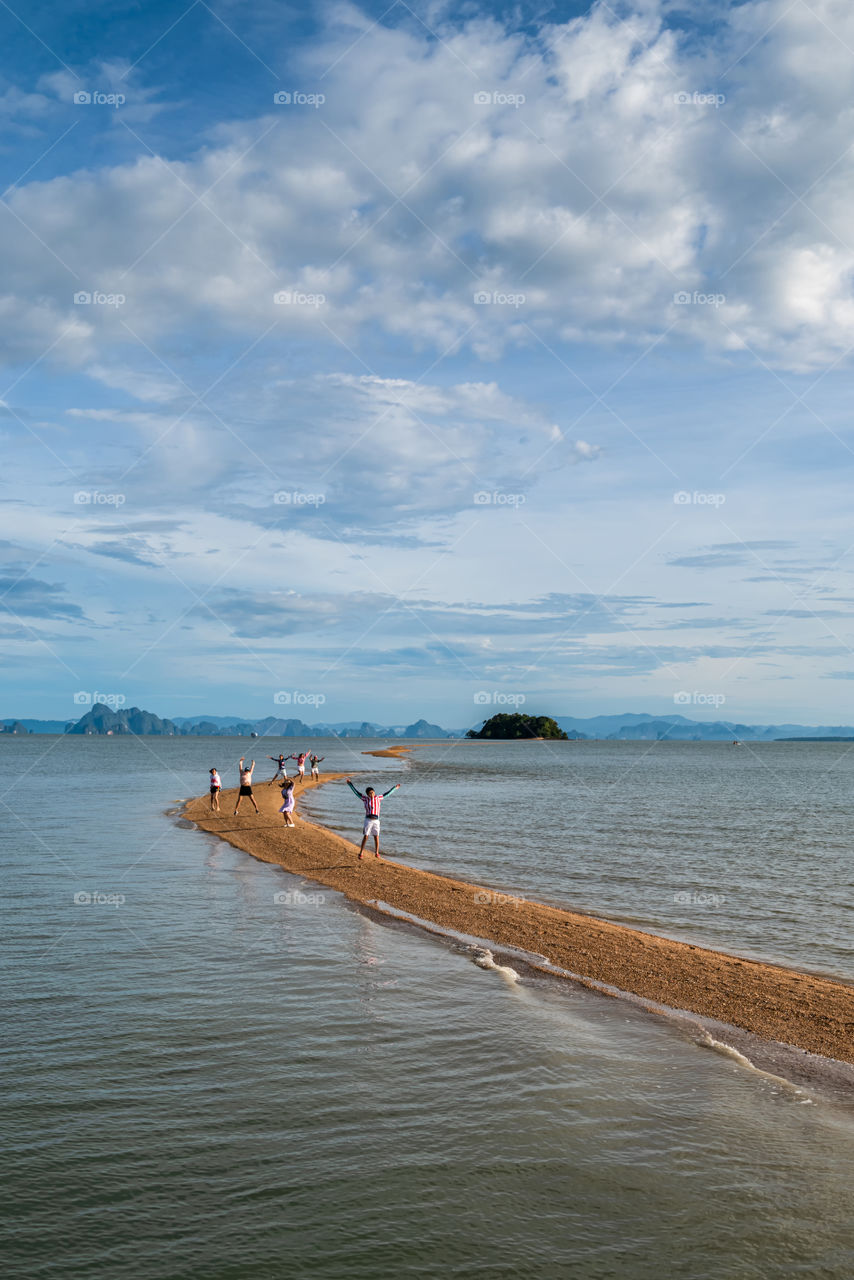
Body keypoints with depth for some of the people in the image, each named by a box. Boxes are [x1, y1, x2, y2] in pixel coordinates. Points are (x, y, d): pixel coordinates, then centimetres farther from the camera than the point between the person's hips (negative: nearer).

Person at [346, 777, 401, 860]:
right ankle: (361, 853, 1)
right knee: (365, 837, -6)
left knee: (376, 837, 2)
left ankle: (377, 853, 15)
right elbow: (356, 792, 5)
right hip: (368, 820, -2)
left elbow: (387, 794, 20)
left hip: (376, 821, 2)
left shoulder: (378, 798, 11)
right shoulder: (365, 799, 6)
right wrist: (350, 784, 2)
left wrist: (395, 787, 25)